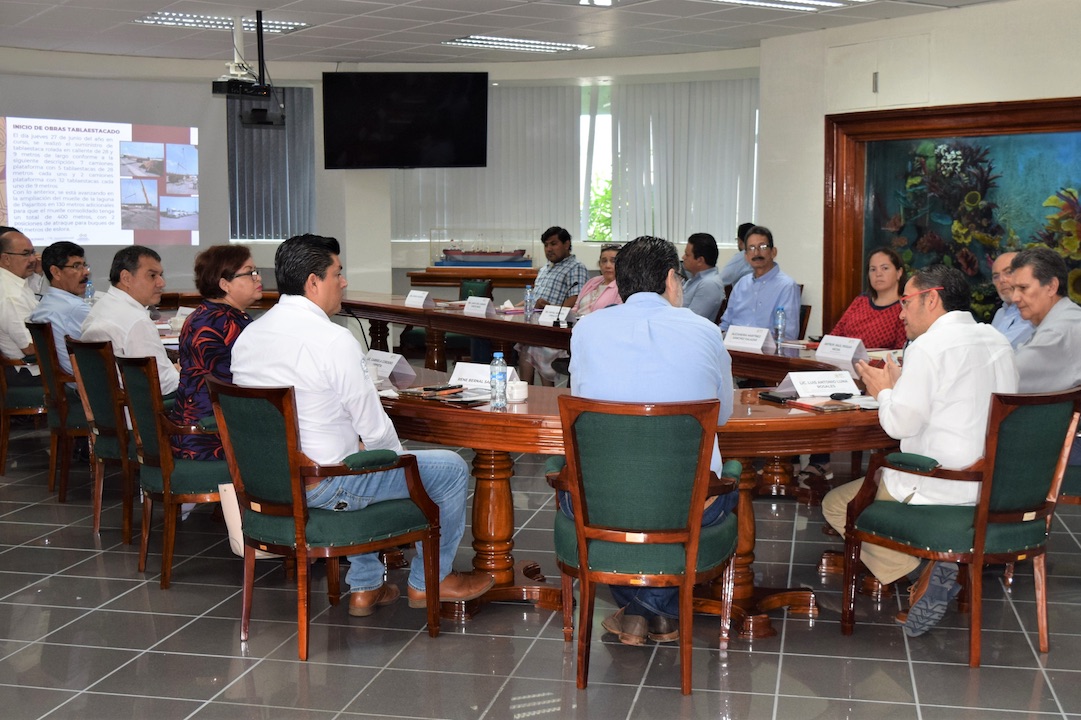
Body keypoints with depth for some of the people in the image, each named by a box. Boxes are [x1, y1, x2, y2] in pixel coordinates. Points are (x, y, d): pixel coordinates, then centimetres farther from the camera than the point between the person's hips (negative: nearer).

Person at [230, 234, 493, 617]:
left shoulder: (247, 336, 3)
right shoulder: (334, 340, -21)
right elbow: (375, 429, -17)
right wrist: (396, 456, 6)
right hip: (323, 487, -9)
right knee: (452, 469, 5)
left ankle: (365, 586, 38)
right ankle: (428, 581, 23)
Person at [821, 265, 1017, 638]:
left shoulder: (929, 347, -16)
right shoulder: (997, 341, 10)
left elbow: (900, 424, -16)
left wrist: (885, 391, 5)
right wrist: (899, 385, 16)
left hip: (948, 491, -8)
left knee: (836, 504, 8)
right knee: (876, 476, 28)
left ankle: (919, 574, -6)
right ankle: (937, 570, 8)